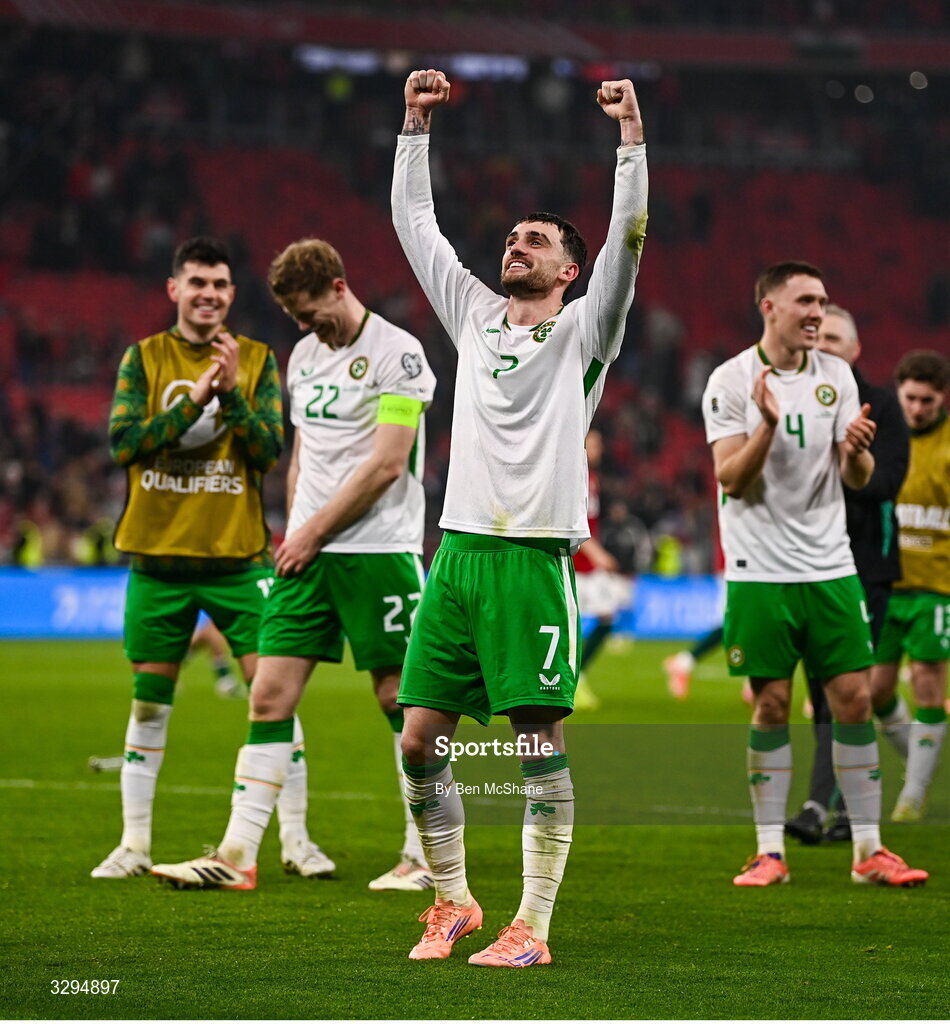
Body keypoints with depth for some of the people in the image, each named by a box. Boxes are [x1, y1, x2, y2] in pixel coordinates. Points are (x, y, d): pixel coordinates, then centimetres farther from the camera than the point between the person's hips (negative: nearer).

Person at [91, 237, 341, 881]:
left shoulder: (258, 360, 4)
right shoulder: (144, 358, 4)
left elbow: (269, 450, -5)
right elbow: (123, 441, -8)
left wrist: (231, 391, -19)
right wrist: (195, 396, -16)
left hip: (238, 555, 0)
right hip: (158, 555, 0)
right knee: (149, 701, 5)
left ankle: (295, 838, 3)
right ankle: (135, 845, 14)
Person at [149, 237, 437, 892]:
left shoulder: (397, 352, -9)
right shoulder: (304, 355, 15)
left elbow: (386, 464, -14)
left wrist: (315, 532, -9)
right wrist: (298, 533, 12)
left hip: (378, 551, -7)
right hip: (309, 552, 7)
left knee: (402, 701, -1)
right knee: (270, 695, -1)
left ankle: (425, 856, 10)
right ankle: (238, 856, -1)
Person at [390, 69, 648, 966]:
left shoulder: (581, 330, 4)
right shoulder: (475, 314, 17)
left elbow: (626, 241, -9)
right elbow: (414, 220, 22)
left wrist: (630, 134, -15)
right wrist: (416, 125, 19)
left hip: (534, 556, -5)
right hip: (457, 550, 5)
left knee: (540, 744, -5)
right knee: (420, 740, 3)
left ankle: (532, 926, -2)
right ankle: (452, 901, 18)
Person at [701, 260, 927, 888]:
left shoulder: (836, 376, 6)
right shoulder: (731, 381, -5)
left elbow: (857, 479, 5)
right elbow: (731, 479, -11)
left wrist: (856, 450, -18)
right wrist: (767, 425, -27)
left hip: (829, 566, 3)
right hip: (761, 571, -3)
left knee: (855, 699, 0)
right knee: (771, 706, 0)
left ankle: (869, 851, 6)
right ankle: (770, 852, 8)